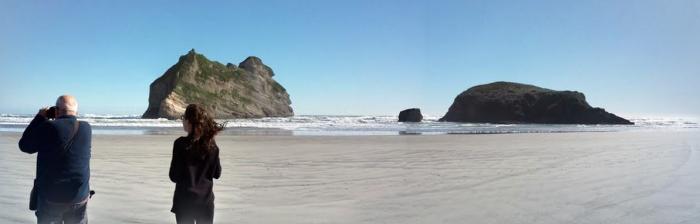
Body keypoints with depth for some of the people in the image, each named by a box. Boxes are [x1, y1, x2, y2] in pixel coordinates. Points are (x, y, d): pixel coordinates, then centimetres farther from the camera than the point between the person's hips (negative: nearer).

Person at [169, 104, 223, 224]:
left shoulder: (181, 143, -14)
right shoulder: (211, 144, -2)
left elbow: (174, 176, -11)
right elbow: (217, 173, 4)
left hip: (184, 200, -3)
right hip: (206, 200, 3)